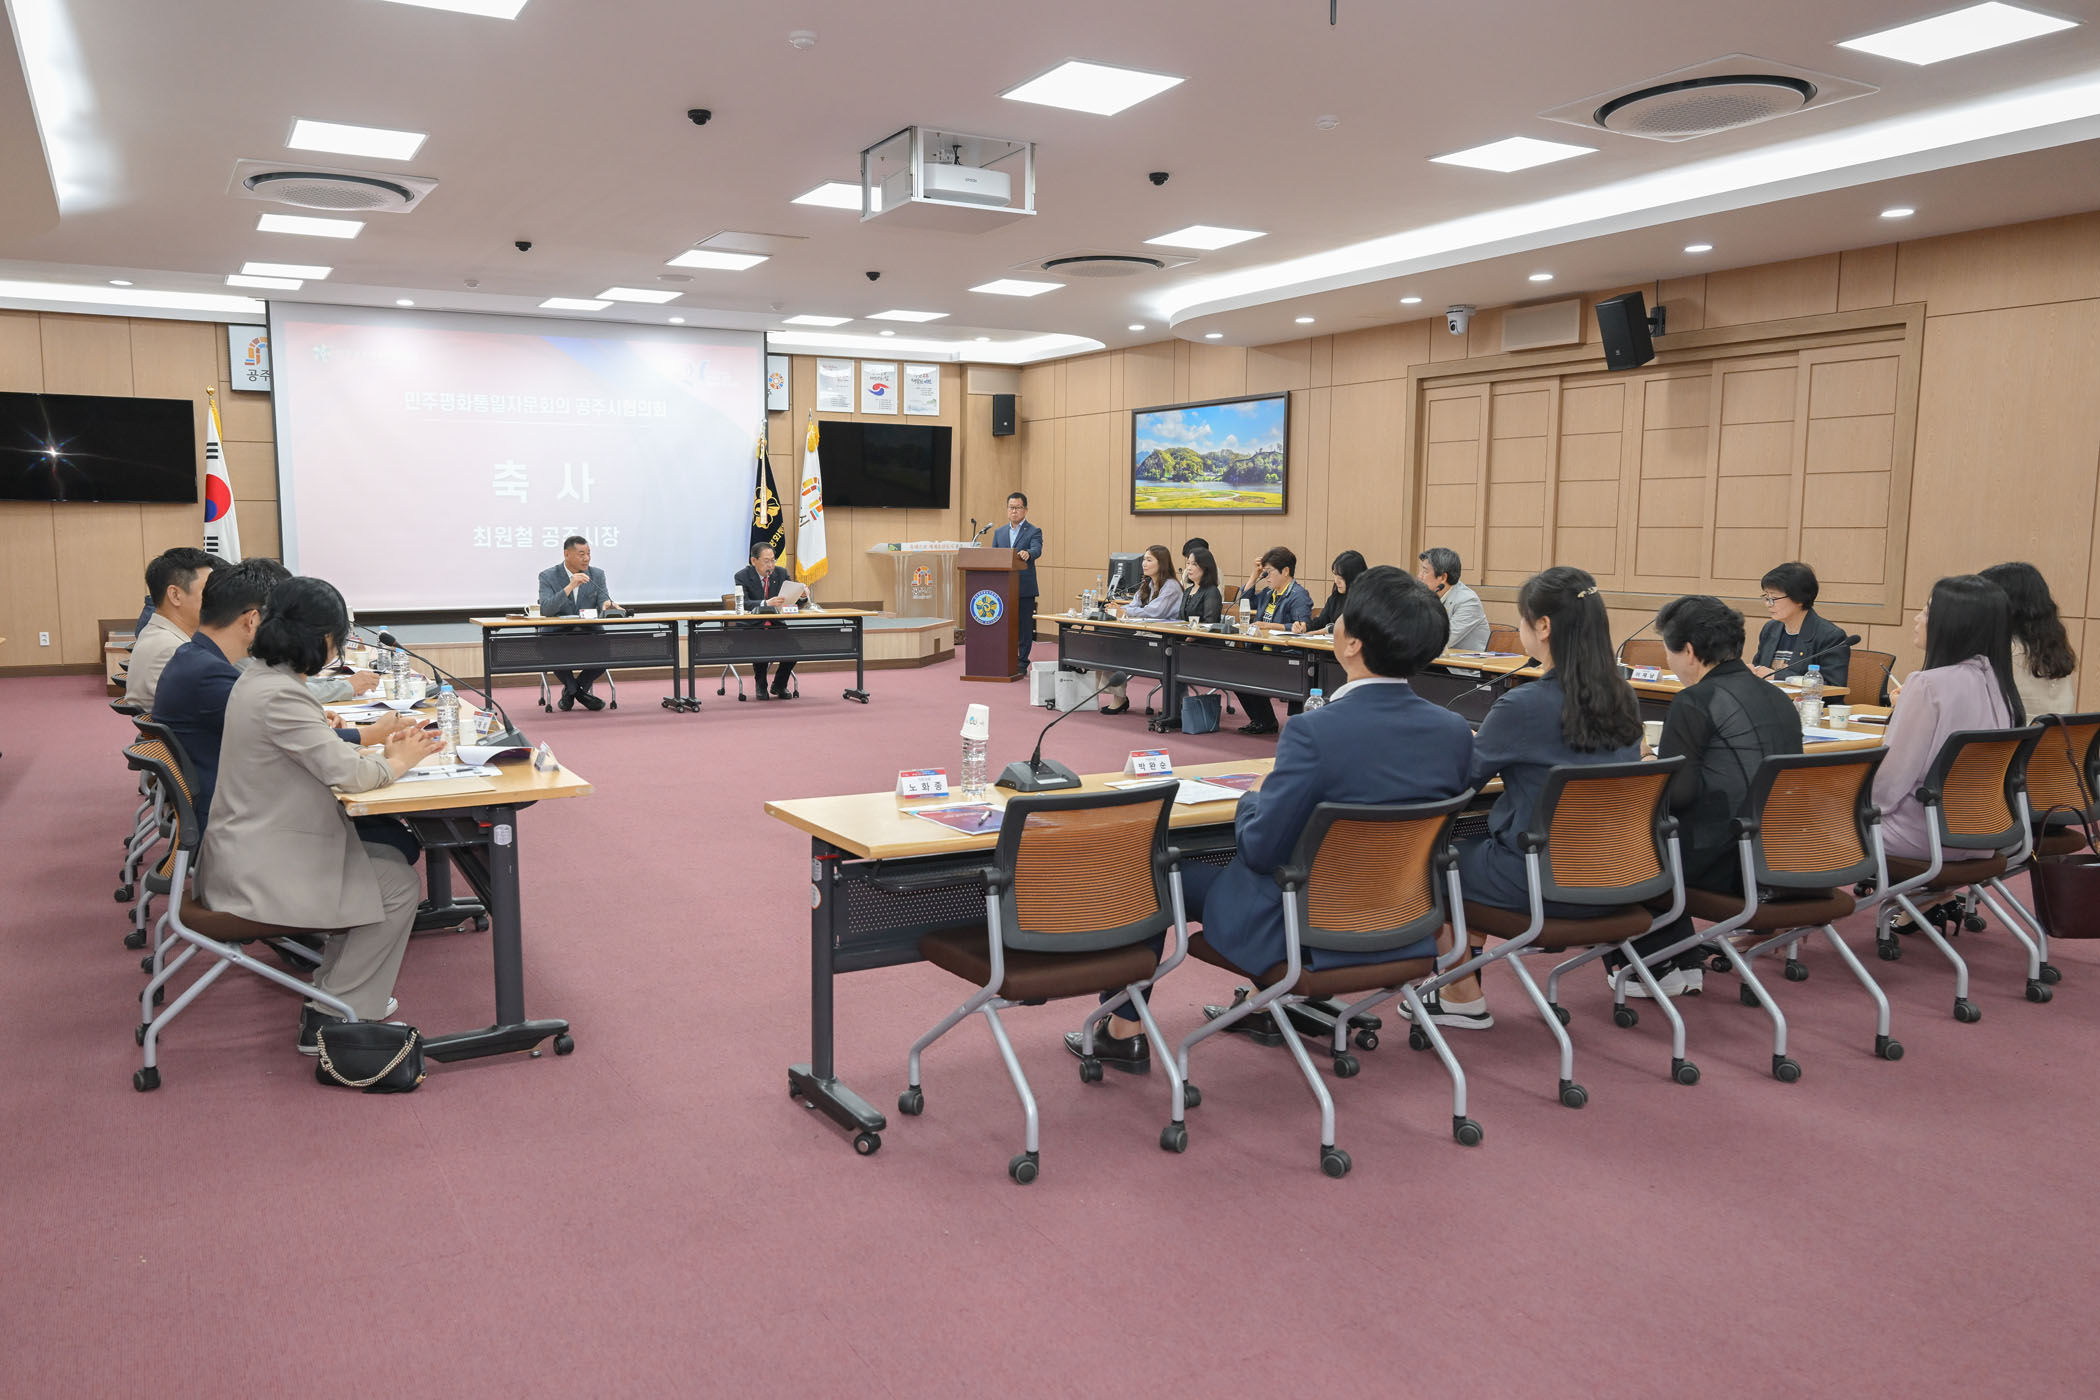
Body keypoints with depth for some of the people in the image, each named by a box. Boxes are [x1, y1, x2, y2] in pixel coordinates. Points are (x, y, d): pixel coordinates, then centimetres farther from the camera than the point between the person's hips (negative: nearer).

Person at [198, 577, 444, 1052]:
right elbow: (346, 772, -25)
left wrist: (383, 751, 3)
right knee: (398, 884, -2)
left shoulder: (258, 679, 8)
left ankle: (342, 992, 24)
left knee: (390, 859, 16)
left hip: (252, 849, 10)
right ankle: (330, 1021, 6)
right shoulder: (281, 696, -25)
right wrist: (397, 763, -5)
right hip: (256, 870, -10)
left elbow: (321, 755, 15)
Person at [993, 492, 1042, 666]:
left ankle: (1022, 663, 6)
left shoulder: (1034, 532, 0)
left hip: (1025, 588, -4)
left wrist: (1027, 553, -42)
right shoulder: (999, 532, 14)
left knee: (1024, 626, 0)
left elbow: (1037, 550, -18)